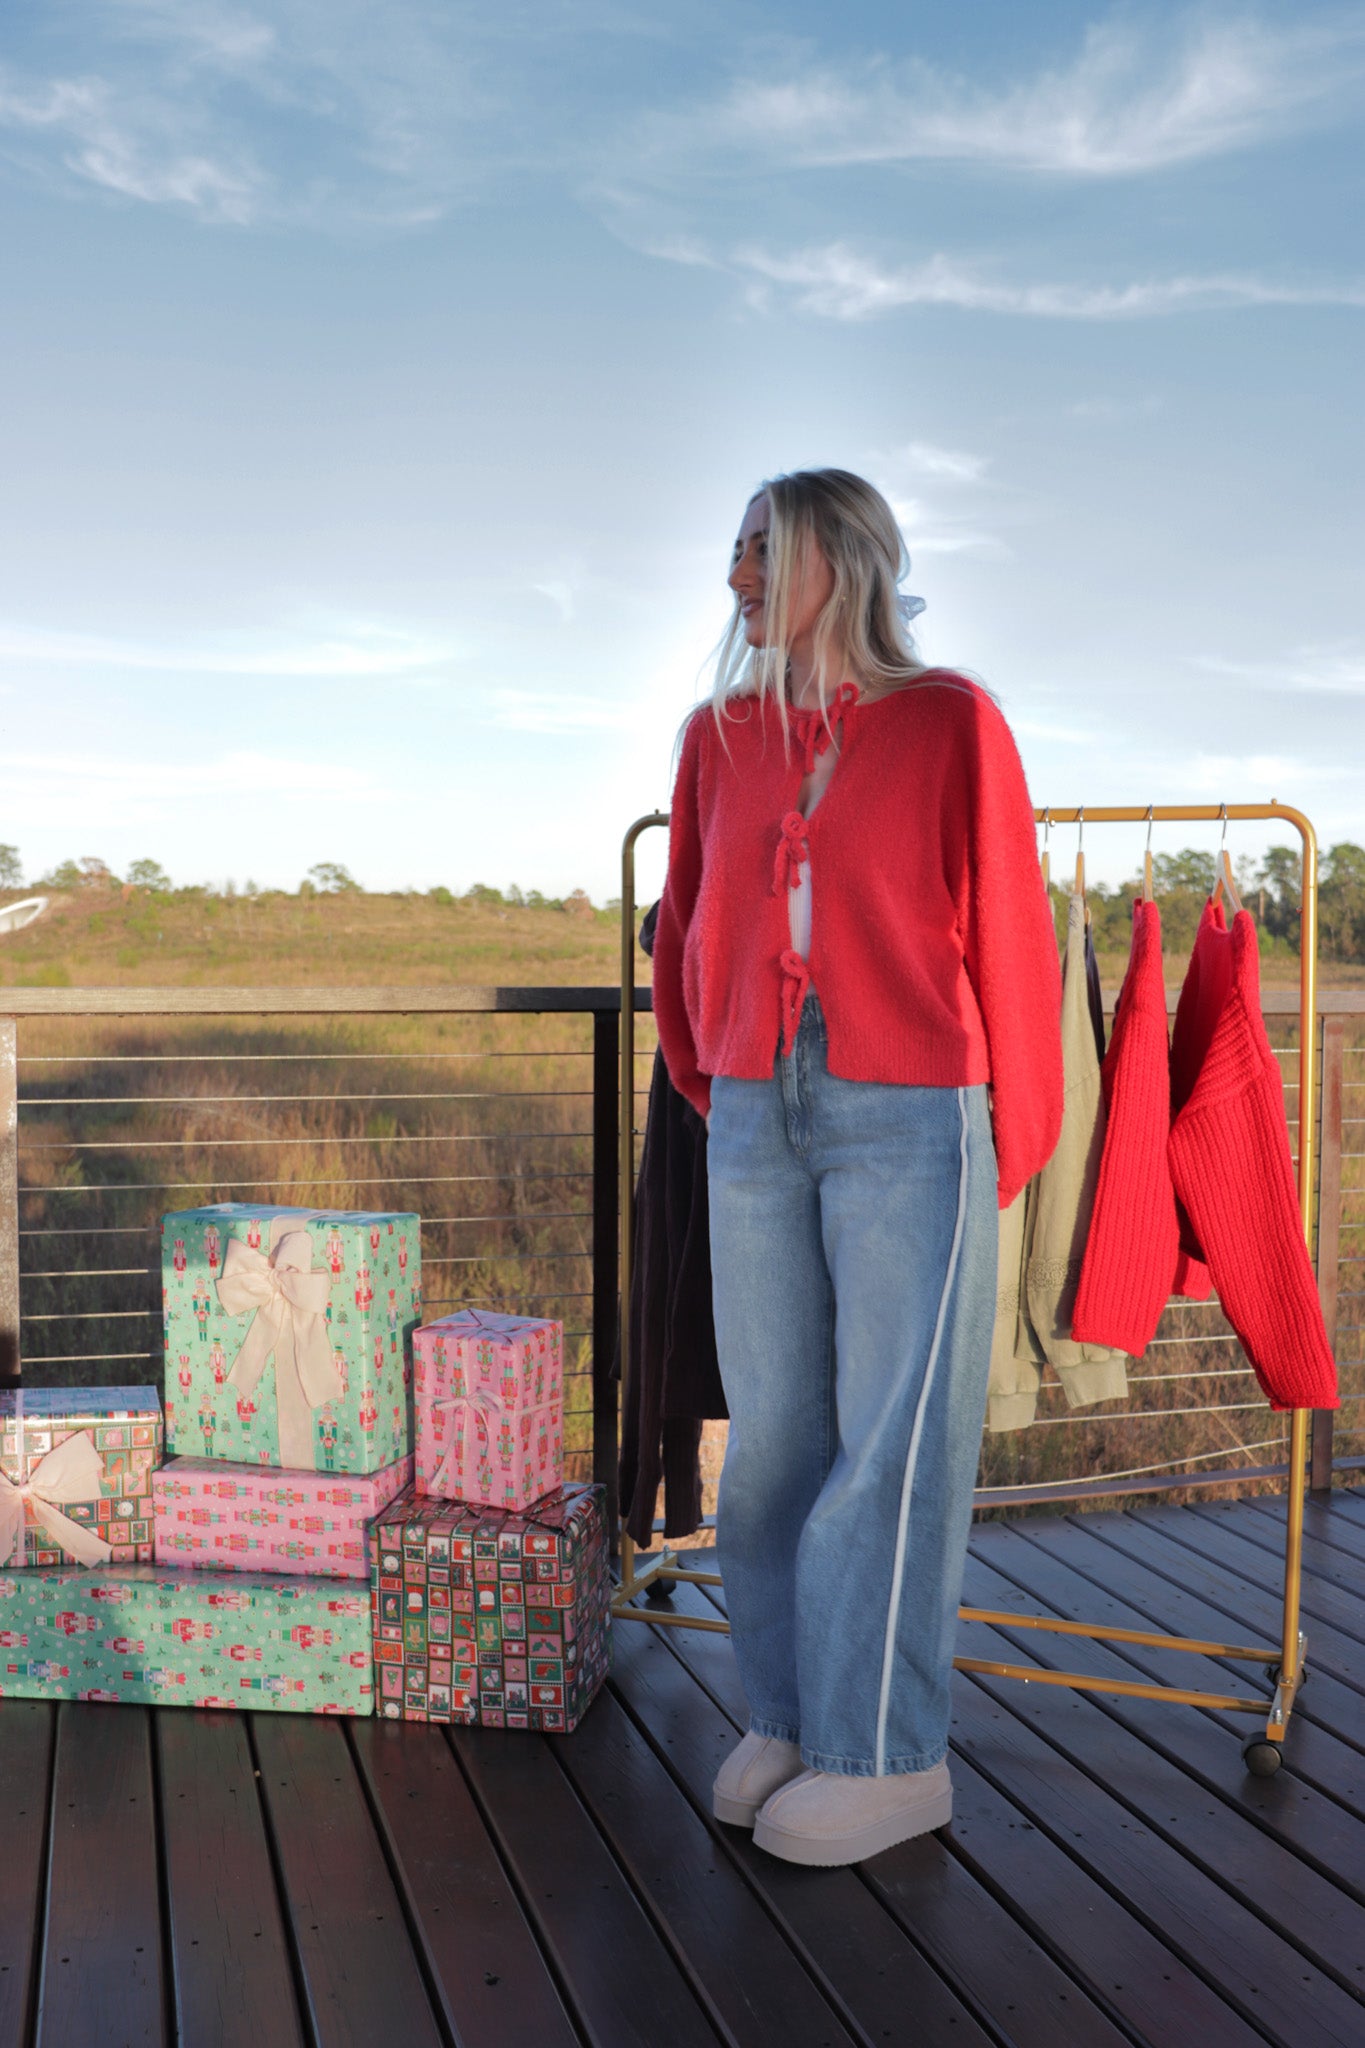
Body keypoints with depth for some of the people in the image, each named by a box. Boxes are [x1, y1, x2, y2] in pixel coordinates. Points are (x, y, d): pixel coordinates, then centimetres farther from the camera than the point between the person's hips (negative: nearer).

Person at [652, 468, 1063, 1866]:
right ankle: (786, 1713, 22)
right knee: (773, 1425, 8)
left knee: (891, 1433, 1)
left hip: (909, 1120, -4)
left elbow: (1007, 934, 0)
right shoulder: (721, 734, 9)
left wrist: (1009, 1143, 5)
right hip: (758, 1121, 4)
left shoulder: (950, 722, -3)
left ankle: (886, 1753, 12)